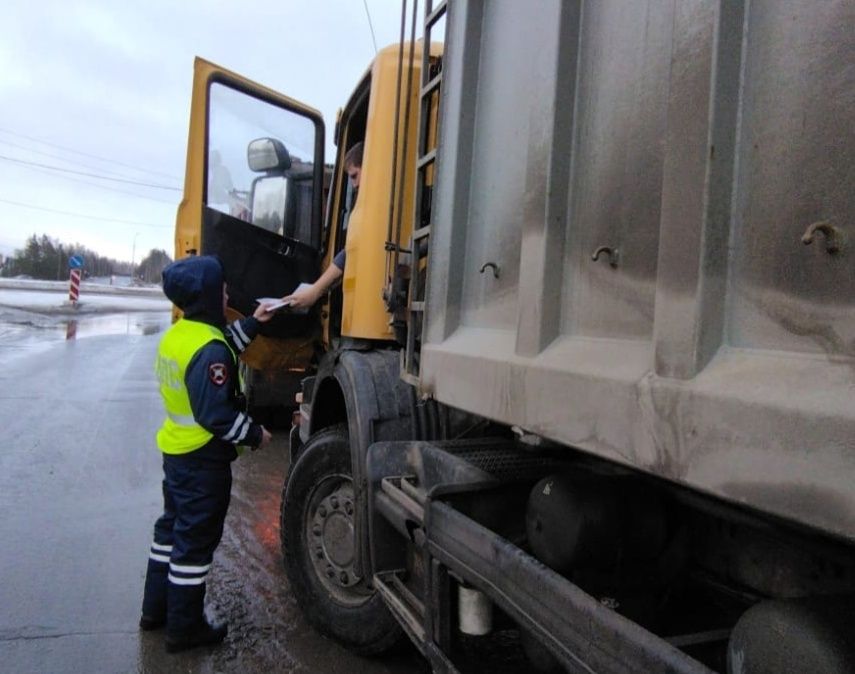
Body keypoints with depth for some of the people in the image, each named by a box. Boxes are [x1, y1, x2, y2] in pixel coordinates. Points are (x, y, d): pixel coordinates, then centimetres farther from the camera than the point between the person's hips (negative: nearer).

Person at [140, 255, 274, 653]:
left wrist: (253, 322, 19)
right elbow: (216, 415, -27)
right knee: (195, 540, 4)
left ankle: (156, 610, 36)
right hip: (203, 460, -10)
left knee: (172, 527, 22)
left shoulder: (177, 334, 4)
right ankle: (184, 629, 18)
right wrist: (255, 435, -13)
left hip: (176, 451, 10)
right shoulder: (209, 351, -26)